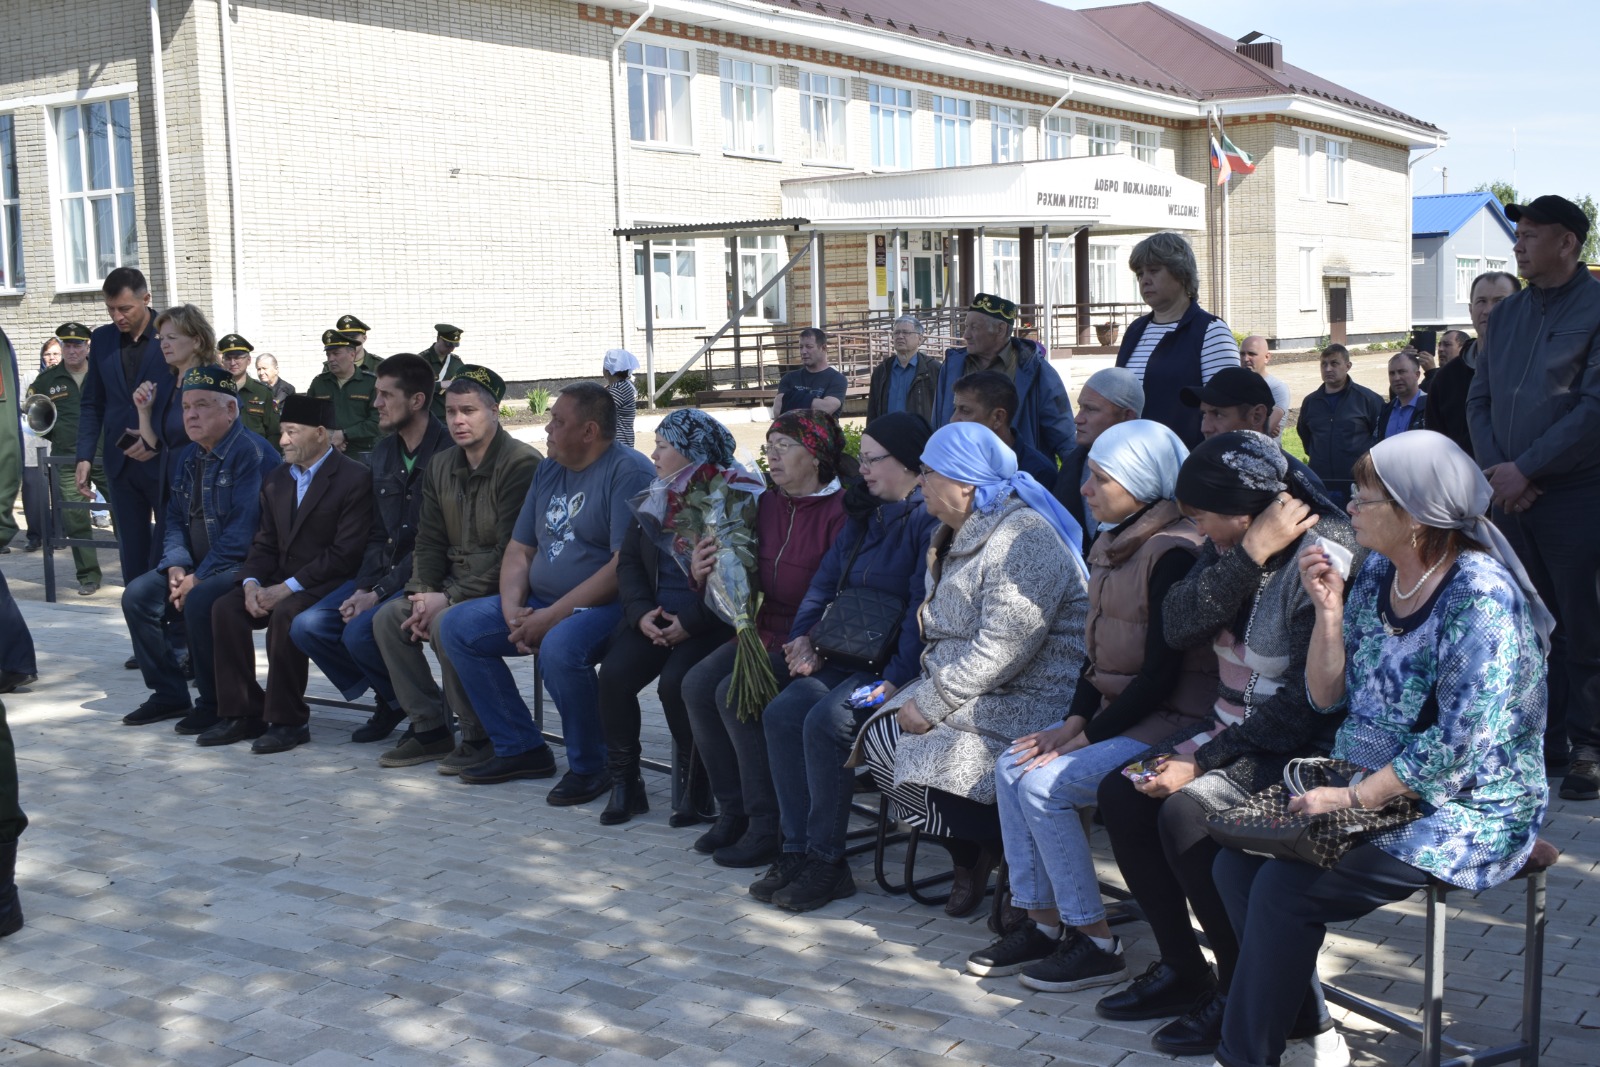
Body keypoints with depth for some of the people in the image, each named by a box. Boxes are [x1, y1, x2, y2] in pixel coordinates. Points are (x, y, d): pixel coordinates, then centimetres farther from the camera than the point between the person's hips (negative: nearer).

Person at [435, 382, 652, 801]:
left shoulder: (628, 472, -13)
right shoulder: (548, 470, 14)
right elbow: (519, 550, 15)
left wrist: (552, 617, -22)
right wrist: (513, 610, -6)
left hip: (606, 605, -9)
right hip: (540, 602, 9)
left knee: (559, 648, -37)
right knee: (456, 626, -1)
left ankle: (589, 767, -13)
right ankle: (520, 748, 5)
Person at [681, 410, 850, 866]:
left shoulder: (840, 511, -13)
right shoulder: (767, 504, 11)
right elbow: (749, 580, 14)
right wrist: (706, 574, -5)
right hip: (768, 631, 8)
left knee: (735, 693, -25)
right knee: (697, 683, -13)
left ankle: (768, 827, -12)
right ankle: (733, 809, 0)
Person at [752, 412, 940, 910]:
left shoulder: (930, 519, -10)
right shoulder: (864, 515, 19)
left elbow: (924, 608, -18)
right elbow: (825, 582, 19)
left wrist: (895, 680, -24)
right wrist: (803, 636, 2)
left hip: (897, 664, -8)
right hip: (848, 656, 9)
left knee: (826, 720, -27)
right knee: (782, 713, -13)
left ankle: (826, 862, -15)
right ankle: (797, 851, -10)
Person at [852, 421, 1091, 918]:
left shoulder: (1023, 539, -20)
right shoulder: (959, 536, 14)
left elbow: (1003, 648, -26)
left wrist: (931, 704, -21)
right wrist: (927, 691, 3)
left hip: (1025, 702, -10)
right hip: (960, 687, 10)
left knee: (925, 765, -24)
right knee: (877, 738, -7)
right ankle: (971, 858, 8)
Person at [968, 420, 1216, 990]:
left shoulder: (1174, 552, -19)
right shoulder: (1112, 543, 10)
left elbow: (1162, 673, -21)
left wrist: (1084, 737, -17)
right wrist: (1073, 721, -2)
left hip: (1169, 720, -9)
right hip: (1116, 711, 9)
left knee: (1045, 784, -19)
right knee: (1012, 767, -4)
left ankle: (1094, 942, -7)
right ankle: (1042, 923, 4)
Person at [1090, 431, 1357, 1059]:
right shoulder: (1228, 544, 4)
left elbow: (1307, 701, -23)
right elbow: (1179, 628, -10)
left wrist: (1204, 761, -22)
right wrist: (1249, 555, -22)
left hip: (1299, 748, -9)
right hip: (1232, 731, 9)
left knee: (1184, 811, -26)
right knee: (1121, 792, -4)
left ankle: (1241, 993, -8)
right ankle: (1181, 971, 6)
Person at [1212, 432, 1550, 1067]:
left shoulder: (1480, 596, -19)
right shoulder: (1375, 574, 6)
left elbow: (1461, 744, -24)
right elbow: (1328, 698, 8)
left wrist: (1353, 798, -21)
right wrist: (1328, 611, -6)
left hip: (1467, 811, -8)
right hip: (1370, 788, 8)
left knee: (1286, 890, -21)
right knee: (1236, 861, -8)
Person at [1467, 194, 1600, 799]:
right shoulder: (1506, 316, 14)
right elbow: (1479, 401, 13)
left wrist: (1524, 469, -15)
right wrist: (1494, 470, -4)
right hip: (1512, 495, 6)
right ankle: (1544, 739, 21)